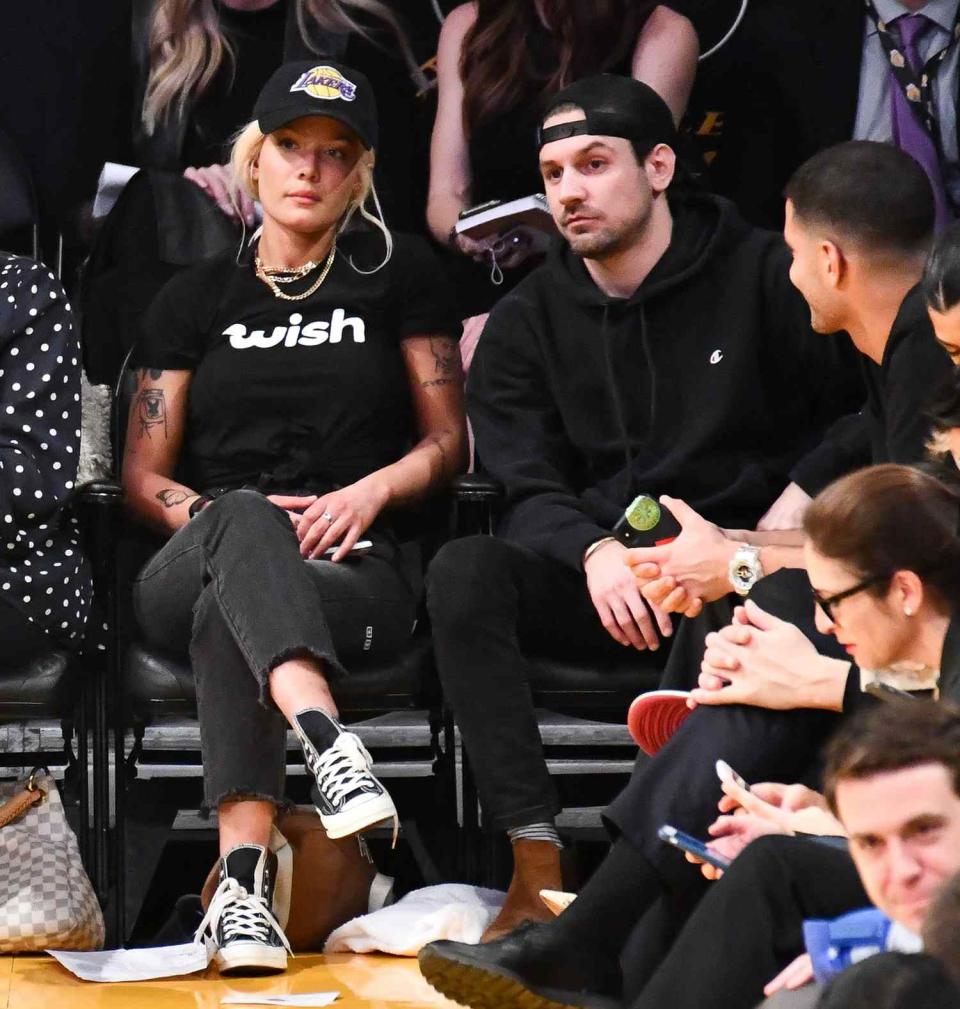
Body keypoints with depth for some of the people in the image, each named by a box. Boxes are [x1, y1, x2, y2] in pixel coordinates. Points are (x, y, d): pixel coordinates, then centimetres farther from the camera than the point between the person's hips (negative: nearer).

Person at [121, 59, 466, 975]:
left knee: (227, 616, -37)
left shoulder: (395, 274, 16)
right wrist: (227, 520, -7)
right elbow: (143, 477, 14)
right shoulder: (195, 299, 18)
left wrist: (372, 491, -7)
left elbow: (447, 439, 15)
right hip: (192, 566, 1)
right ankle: (329, 743, -63)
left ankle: (243, 875, -52)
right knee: (244, 517, -38)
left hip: (356, 567, -1)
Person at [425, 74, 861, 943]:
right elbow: (525, 488, 2)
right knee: (464, 572, -27)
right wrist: (594, 551, -19)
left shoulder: (763, 278, 2)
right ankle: (536, 864, -34)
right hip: (598, 576, 3)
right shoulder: (527, 322, 12)